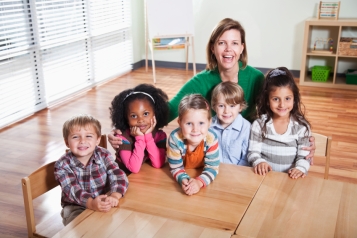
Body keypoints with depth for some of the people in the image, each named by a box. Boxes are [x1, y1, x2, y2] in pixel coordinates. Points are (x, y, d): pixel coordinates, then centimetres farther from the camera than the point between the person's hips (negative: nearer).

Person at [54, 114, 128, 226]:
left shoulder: (103, 155, -6)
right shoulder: (62, 165, -13)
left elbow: (118, 176, -17)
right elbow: (72, 190, -27)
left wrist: (114, 196, -40)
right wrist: (91, 203, -47)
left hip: (103, 202, 3)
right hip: (76, 207, -2)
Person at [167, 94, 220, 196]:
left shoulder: (211, 139, -28)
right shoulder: (175, 139, -29)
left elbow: (212, 168, -21)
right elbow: (176, 168, -20)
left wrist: (199, 182, -41)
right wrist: (184, 180, -41)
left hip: (202, 178, 0)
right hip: (185, 176, 0)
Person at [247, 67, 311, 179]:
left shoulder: (302, 127, 1)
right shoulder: (259, 125, 1)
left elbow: (304, 156, 0)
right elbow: (253, 152, 1)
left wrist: (300, 168, -20)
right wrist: (259, 162, -21)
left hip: (290, 178, 0)